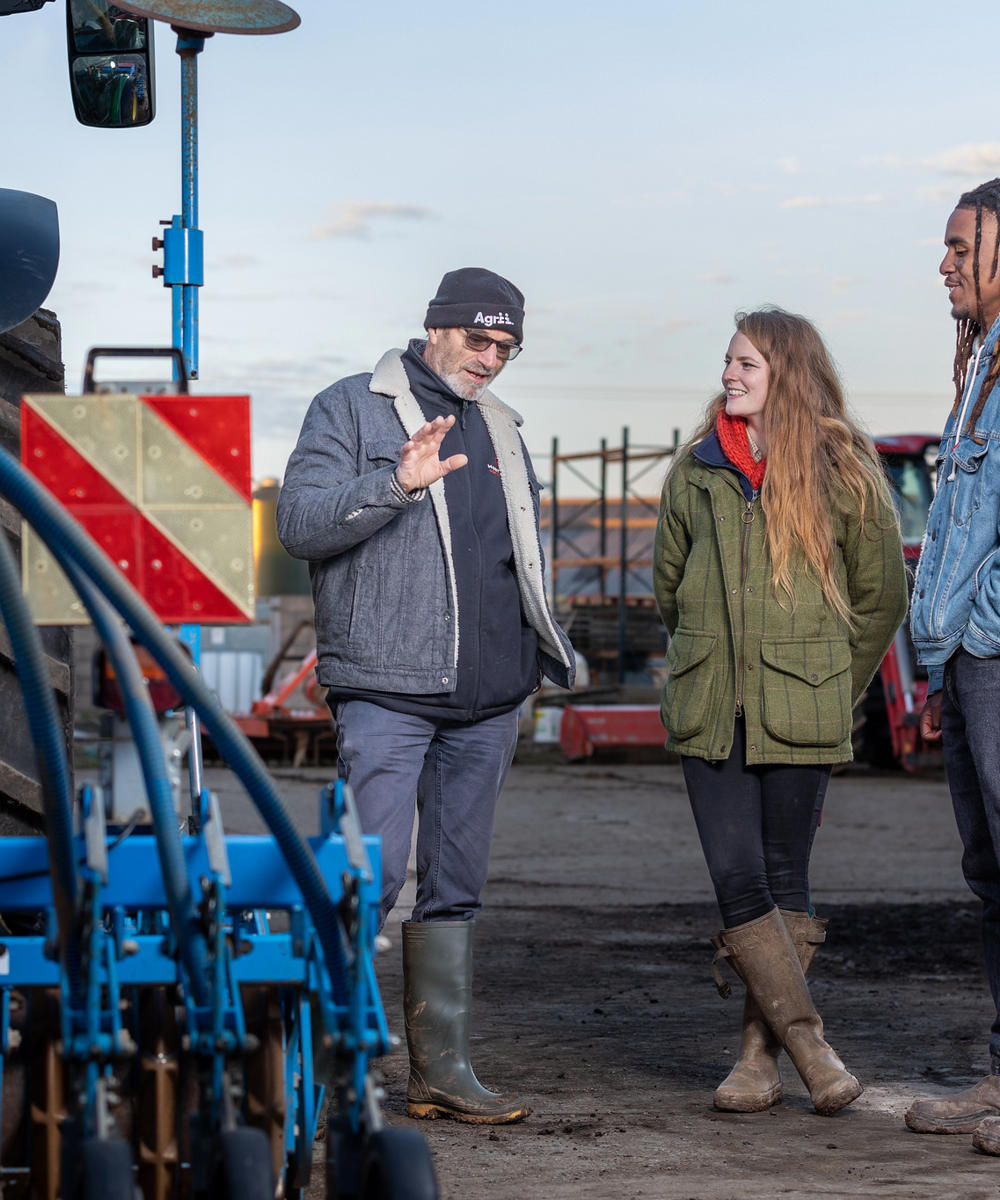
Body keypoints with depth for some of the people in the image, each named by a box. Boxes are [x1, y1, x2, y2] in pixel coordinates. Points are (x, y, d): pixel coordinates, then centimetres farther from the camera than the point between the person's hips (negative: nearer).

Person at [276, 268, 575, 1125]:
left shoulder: (499, 429, 20)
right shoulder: (351, 409, 1)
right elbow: (299, 522, -11)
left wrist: (549, 650, 16)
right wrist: (397, 485, -23)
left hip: (487, 699, 6)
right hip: (387, 689, -6)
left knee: (456, 885, 8)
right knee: (373, 871, -14)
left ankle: (441, 1069, 13)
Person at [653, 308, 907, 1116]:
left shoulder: (841, 471, 1)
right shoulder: (696, 471, 9)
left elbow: (881, 597, 9)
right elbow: (669, 585, 21)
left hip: (801, 716, -2)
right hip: (710, 712, 2)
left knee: (784, 883, 3)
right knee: (738, 881, -7)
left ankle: (761, 1053, 11)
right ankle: (807, 1043, -2)